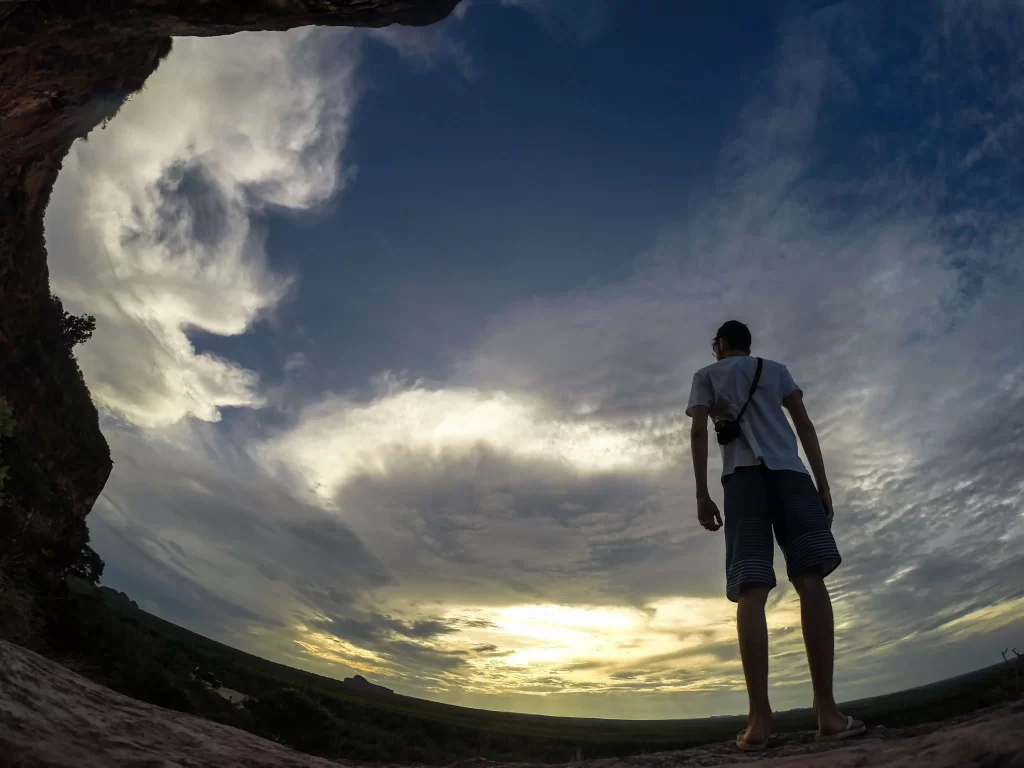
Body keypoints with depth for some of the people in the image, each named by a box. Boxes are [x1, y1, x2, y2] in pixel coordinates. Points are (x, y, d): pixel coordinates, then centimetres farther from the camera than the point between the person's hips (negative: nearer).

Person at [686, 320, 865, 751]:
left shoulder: (706, 376, 23)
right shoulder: (776, 369, 28)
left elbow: (698, 431, 8)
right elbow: (805, 426, 16)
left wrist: (702, 495, 4)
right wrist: (823, 485, 13)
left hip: (742, 475, -1)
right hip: (789, 471, 2)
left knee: (751, 590, -11)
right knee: (810, 578, -9)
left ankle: (759, 720, -19)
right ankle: (827, 711, -17)